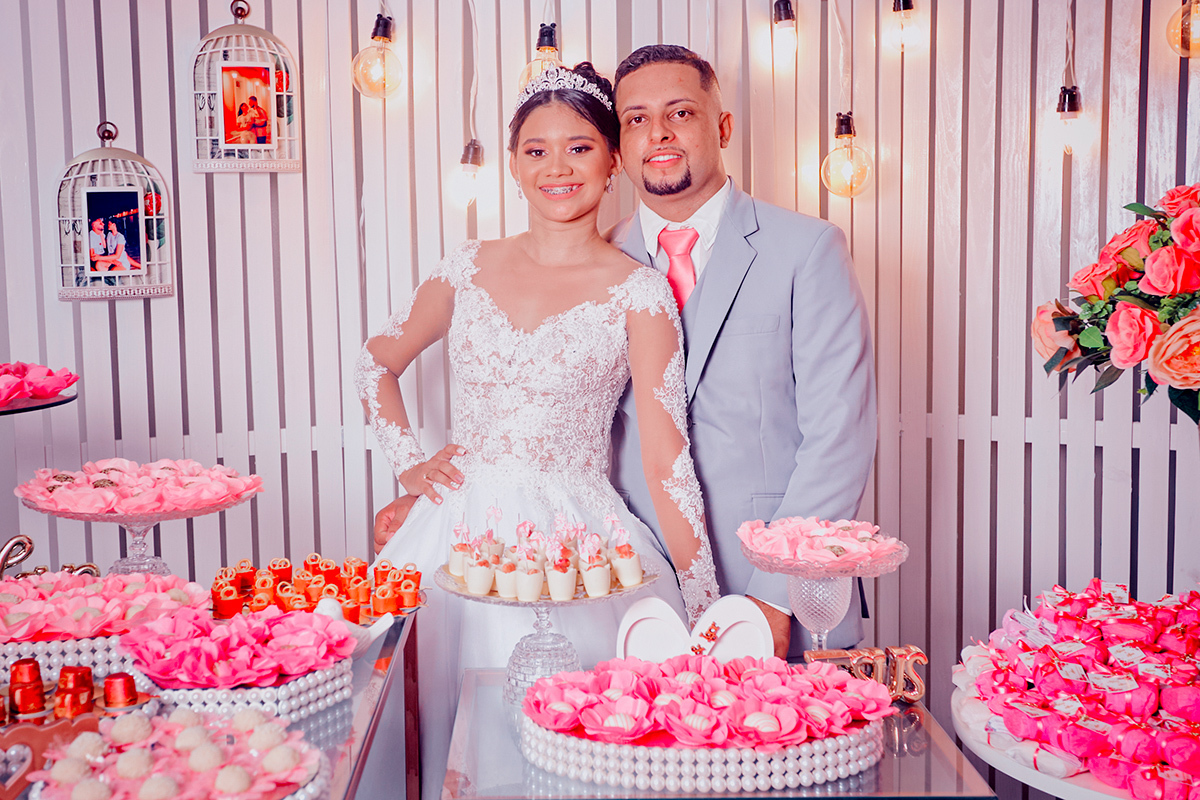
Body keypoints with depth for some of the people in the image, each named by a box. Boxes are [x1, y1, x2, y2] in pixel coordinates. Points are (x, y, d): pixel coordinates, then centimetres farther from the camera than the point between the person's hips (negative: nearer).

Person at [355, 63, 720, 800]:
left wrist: (707, 613, -9)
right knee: (444, 716, 7)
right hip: (458, 531, 3)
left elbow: (667, 459, -7)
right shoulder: (470, 268, 7)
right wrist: (408, 462, 9)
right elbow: (378, 363, 22)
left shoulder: (638, 291, -4)